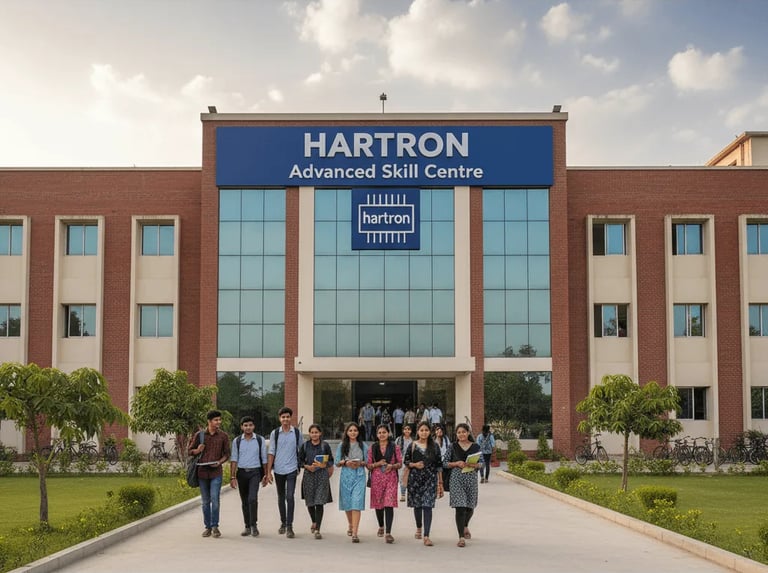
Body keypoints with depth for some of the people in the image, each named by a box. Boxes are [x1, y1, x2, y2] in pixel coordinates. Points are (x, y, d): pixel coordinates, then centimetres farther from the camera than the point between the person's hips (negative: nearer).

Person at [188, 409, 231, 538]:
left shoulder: (223, 436, 4)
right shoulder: (199, 435, 4)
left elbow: (226, 453, 8)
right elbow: (189, 451, 10)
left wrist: (220, 462, -11)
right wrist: (197, 451, -11)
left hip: (216, 472, -1)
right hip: (202, 471, 1)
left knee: (215, 499, -11)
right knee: (205, 501, 8)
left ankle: (215, 526, 1)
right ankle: (207, 527, 17)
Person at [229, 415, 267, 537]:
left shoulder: (260, 440, 2)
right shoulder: (237, 441, 4)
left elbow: (264, 459, 7)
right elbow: (234, 459, 1)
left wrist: (266, 475, 6)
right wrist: (232, 477, -5)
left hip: (255, 472, -2)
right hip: (241, 472, 2)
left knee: (253, 498, -17)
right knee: (244, 501, 8)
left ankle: (254, 525, -9)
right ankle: (247, 527, 17)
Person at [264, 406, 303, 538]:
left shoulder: (297, 432, 1)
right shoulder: (275, 433, 1)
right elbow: (271, 453, 1)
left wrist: (300, 466, 7)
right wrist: (268, 472, -3)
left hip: (291, 469, -2)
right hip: (278, 470, 2)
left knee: (290, 496, -11)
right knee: (281, 497, 13)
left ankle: (289, 526, -9)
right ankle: (283, 523, 28)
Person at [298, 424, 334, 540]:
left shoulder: (325, 445, 1)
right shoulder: (305, 445, 5)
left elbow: (331, 461, 5)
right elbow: (300, 460, 8)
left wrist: (324, 465, -13)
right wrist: (307, 466, -9)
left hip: (322, 475, -2)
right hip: (309, 475, 2)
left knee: (319, 503, -10)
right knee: (310, 503, 10)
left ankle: (317, 530, -7)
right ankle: (314, 522, 39)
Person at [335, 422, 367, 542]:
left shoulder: (363, 445, 6)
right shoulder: (342, 445, 8)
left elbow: (367, 462, 8)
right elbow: (337, 462, 6)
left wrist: (360, 463, -12)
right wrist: (346, 462, -12)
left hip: (359, 476, -2)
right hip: (346, 475, 2)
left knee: (356, 503, -12)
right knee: (347, 502, 12)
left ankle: (354, 533, -17)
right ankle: (350, 524, 39)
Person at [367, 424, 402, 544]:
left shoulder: (394, 447, 3)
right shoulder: (373, 447, 7)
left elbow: (400, 464, 5)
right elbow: (368, 465, 6)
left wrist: (392, 466, -15)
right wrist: (377, 464, -12)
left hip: (390, 478, -2)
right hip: (376, 478, 2)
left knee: (389, 504, -12)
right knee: (378, 504, 11)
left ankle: (388, 533, -14)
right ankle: (381, 526, 36)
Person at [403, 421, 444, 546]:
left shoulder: (434, 446, 4)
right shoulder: (413, 445, 4)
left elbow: (439, 464, 6)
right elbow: (405, 461, 8)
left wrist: (440, 481, 4)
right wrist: (414, 464, -12)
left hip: (430, 479, -1)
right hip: (415, 478, 1)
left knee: (427, 506, -11)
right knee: (417, 505, 11)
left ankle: (426, 536, -14)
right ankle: (419, 528, 37)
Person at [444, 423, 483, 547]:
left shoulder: (476, 447, 6)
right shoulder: (453, 447, 3)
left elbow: (481, 463, 6)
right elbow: (445, 462, 4)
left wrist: (474, 465, -14)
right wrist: (457, 463, -11)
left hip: (471, 478, 2)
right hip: (457, 478, -2)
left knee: (470, 507, 11)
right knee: (460, 507, -10)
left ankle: (465, 526, 43)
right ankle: (461, 537, -7)